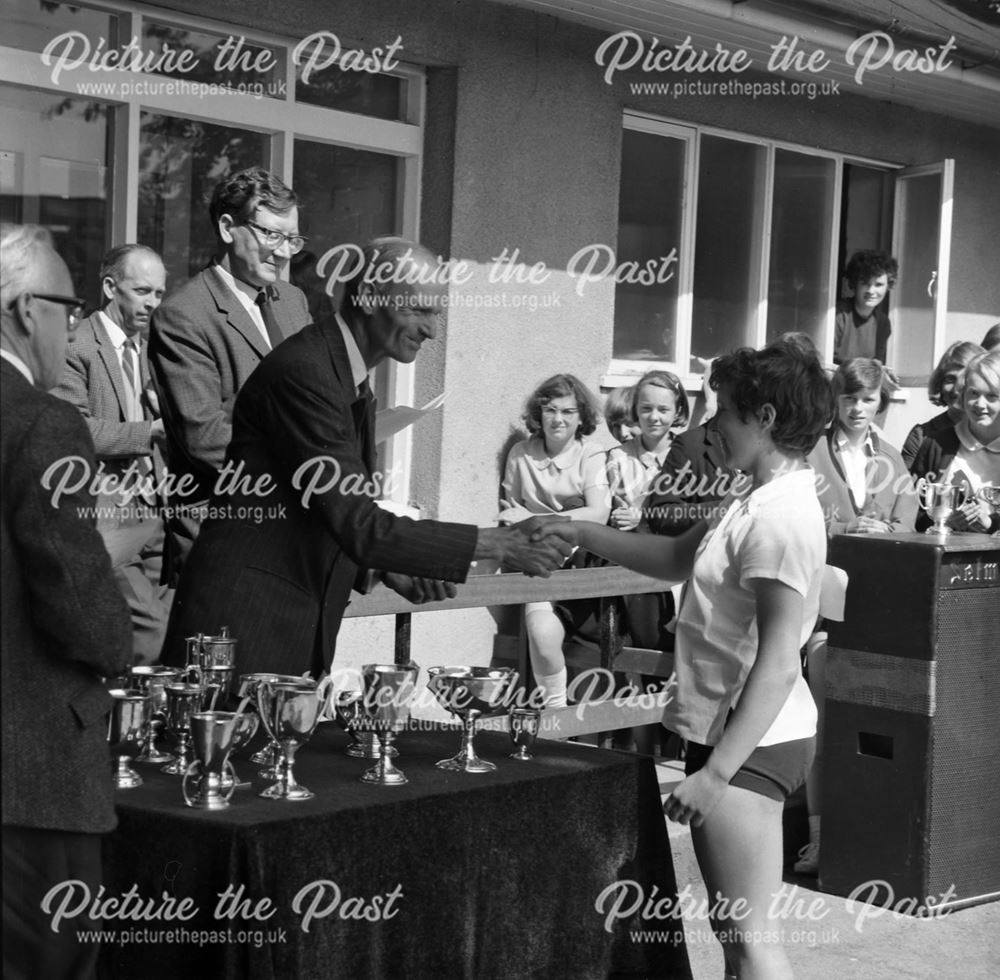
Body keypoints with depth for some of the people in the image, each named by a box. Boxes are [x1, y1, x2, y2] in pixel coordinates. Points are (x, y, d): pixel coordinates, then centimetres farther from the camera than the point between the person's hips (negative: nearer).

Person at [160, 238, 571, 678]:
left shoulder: (356, 382, 12)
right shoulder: (302, 372, -18)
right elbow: (357, 525, -22)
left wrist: (390, 569, 2)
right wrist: (493, 545, -19)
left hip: (306, 625, 9)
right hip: (245, 623, -9)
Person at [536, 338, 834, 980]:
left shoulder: (780, 518, -20)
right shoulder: (762, 503, 11)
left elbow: (777, 663, -24)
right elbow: (678, 557, 24)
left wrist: (716, 772, -26)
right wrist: (582, 534, 17)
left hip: (750, 741, -10)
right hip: (739, 732, 10)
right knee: (737, 928, 17)